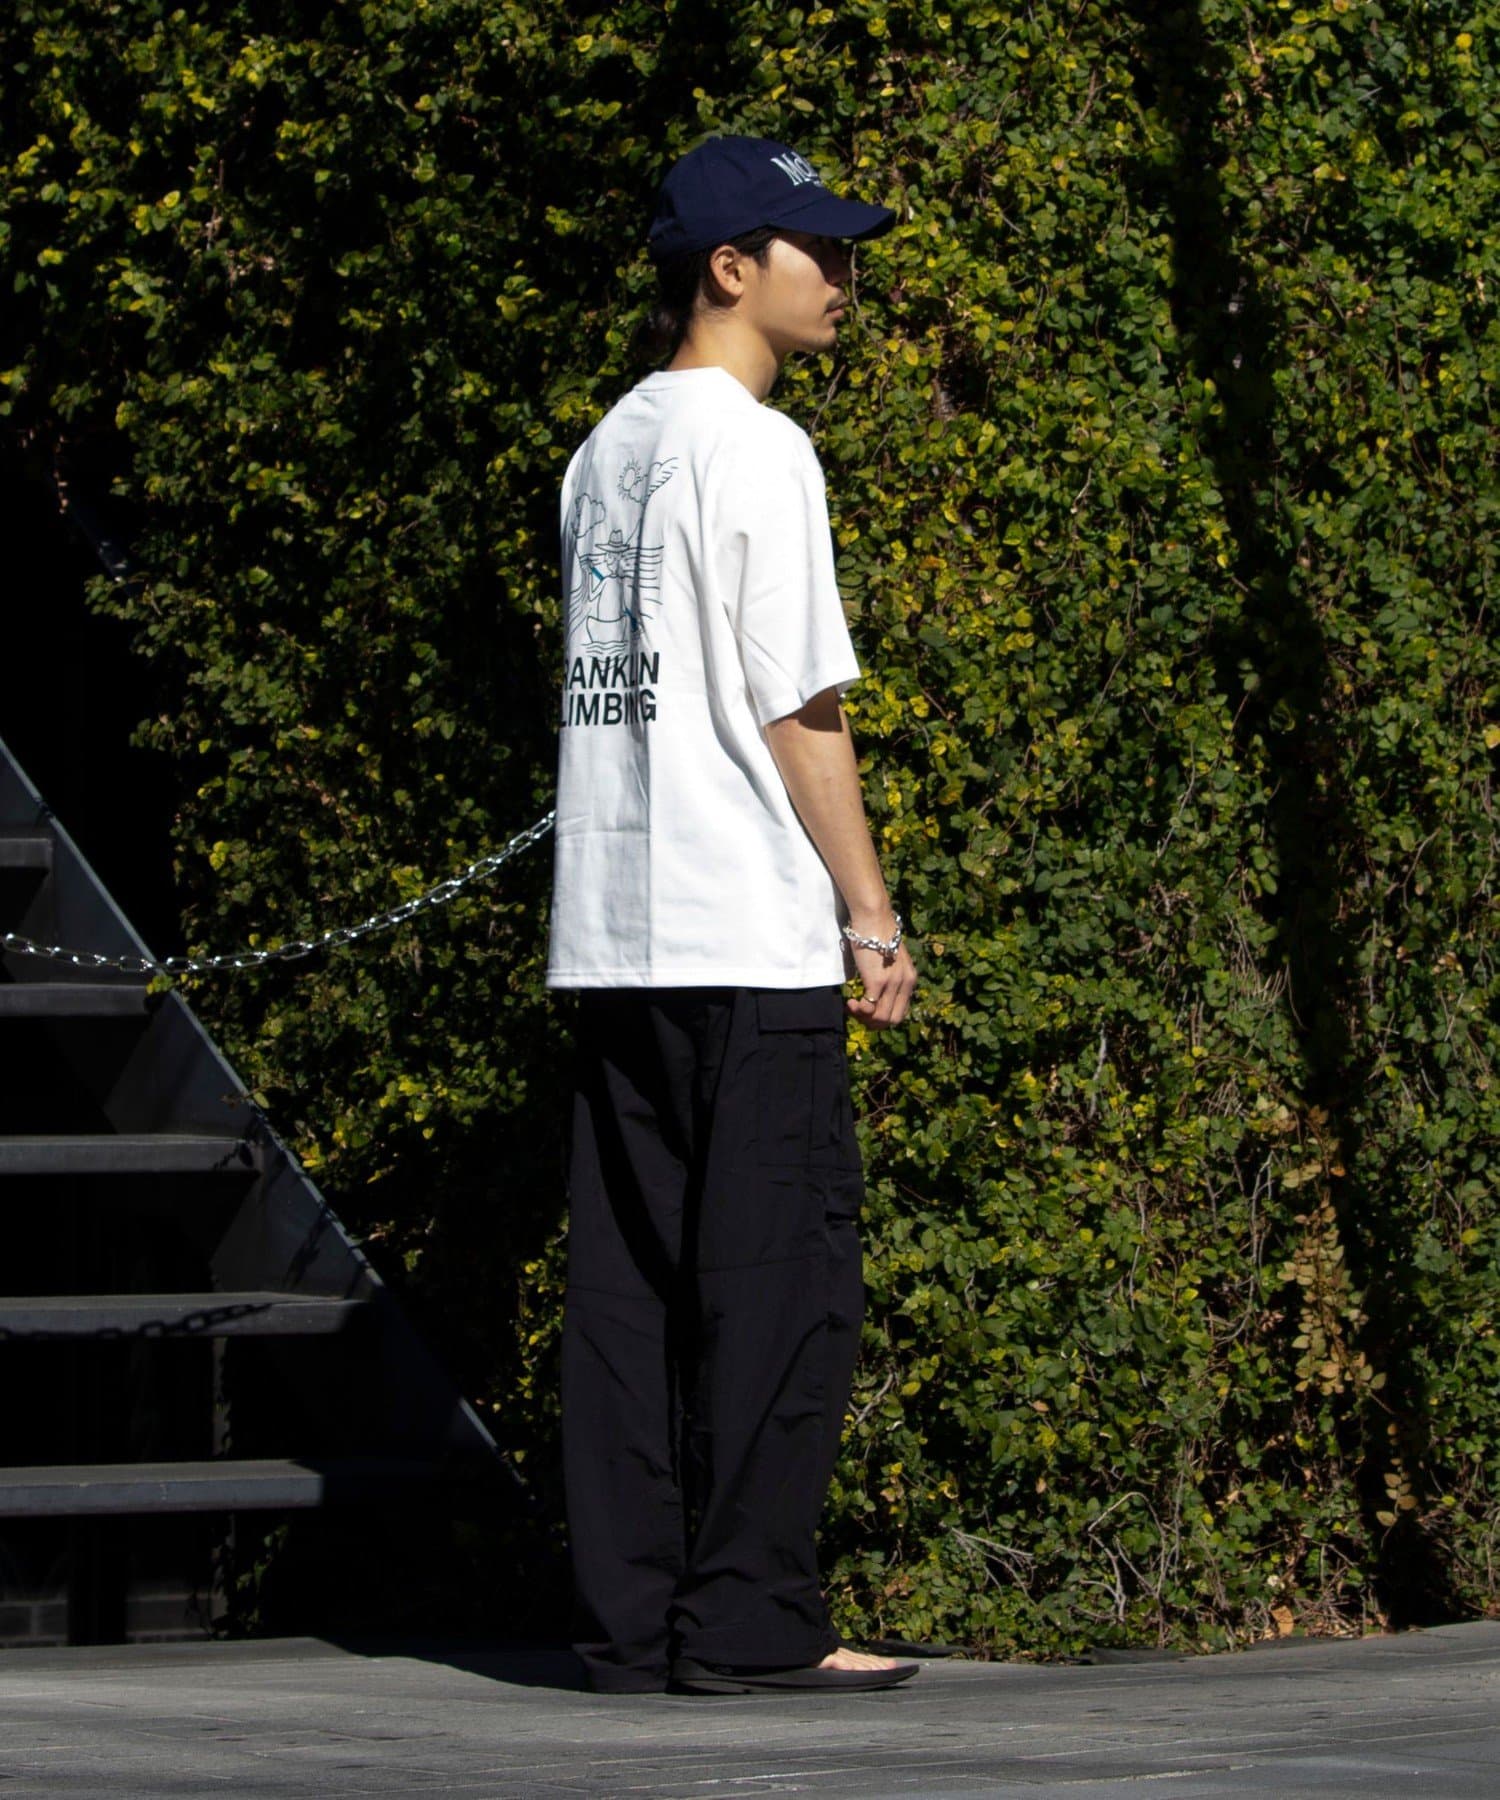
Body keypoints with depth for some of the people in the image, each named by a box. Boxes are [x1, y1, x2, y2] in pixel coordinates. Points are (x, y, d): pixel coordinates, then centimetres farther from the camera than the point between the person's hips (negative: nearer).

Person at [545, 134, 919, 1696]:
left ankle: (630, 1621, 7)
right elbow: (796, 709, -12)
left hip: (608, 927, 8)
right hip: (750, 933, -8)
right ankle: (750, 1624, -3)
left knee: (629, 1277, 7)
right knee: (778, 1276, -4)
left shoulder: (607, 451, 16)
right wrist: (869, 909, -7)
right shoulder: (753, 452, -10)